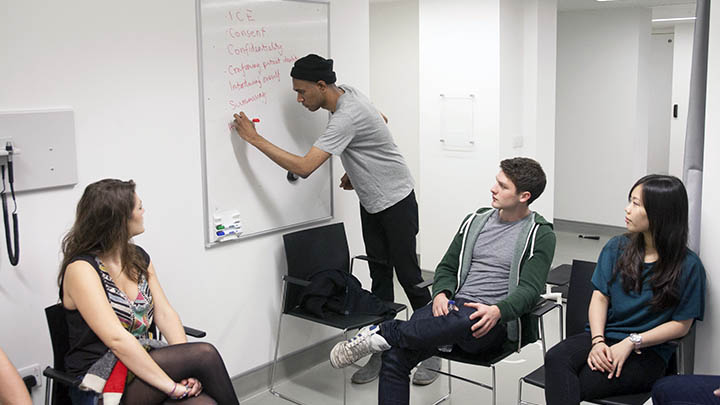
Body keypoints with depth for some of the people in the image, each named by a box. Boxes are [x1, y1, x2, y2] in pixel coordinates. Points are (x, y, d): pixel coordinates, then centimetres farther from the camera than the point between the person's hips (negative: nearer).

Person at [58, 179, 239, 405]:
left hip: (140, 362, 6)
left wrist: (186, 367, -13)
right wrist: (173, 386, -27)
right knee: (205, 354, -23)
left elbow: (165, 314, 4)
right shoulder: (81, 269, -14)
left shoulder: (138, 256, 10)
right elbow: (117, 339, -24)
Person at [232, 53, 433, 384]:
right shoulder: (348, 93, 1)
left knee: (408, 275, -3)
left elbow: (303, 167, -34)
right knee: (379, 277, 9)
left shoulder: (346, 117, -29)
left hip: (396, 201, -9)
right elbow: (381, 121, 20)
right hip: (371, 202, 9)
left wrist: (254, 138, -27)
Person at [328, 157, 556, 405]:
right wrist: (441, 294, -5)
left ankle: (382, 333, -26)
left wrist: (497, 311, -29)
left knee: (466, 320, -42)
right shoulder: (476, 221, 17)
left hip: (493, 323, -4)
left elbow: (530, 289, -9)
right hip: (454, 309, 5)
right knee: (394, 354, -21)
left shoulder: (541, 235, 2)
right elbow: (447, 267, 18)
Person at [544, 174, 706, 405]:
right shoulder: (616, 248, 9)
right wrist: (598, 341, -11)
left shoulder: (688, 266, -4)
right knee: (556, 358, -31)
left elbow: (681, 325, -2)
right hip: (604, 336, 4)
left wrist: (631, 342, -13)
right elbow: (600, 297, 6)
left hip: (647, 353, -4)